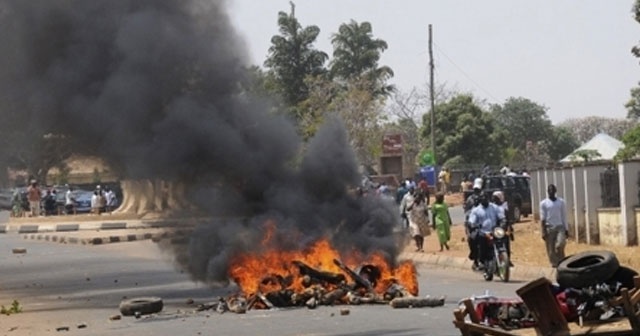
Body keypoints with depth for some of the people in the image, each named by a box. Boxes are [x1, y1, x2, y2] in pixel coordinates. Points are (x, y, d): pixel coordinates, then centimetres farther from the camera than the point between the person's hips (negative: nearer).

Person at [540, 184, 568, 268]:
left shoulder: (561, 202, 7)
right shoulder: (543, 203, 3)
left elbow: (564, 216, 10)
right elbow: (542, 218, 1)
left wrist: (566, 229, 6)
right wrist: (543, 231, -6)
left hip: (560, 227, 0)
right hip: (549, 228, 0)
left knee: (560, 245, -19)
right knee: (551, 250, -1)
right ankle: (555, 264, 7)